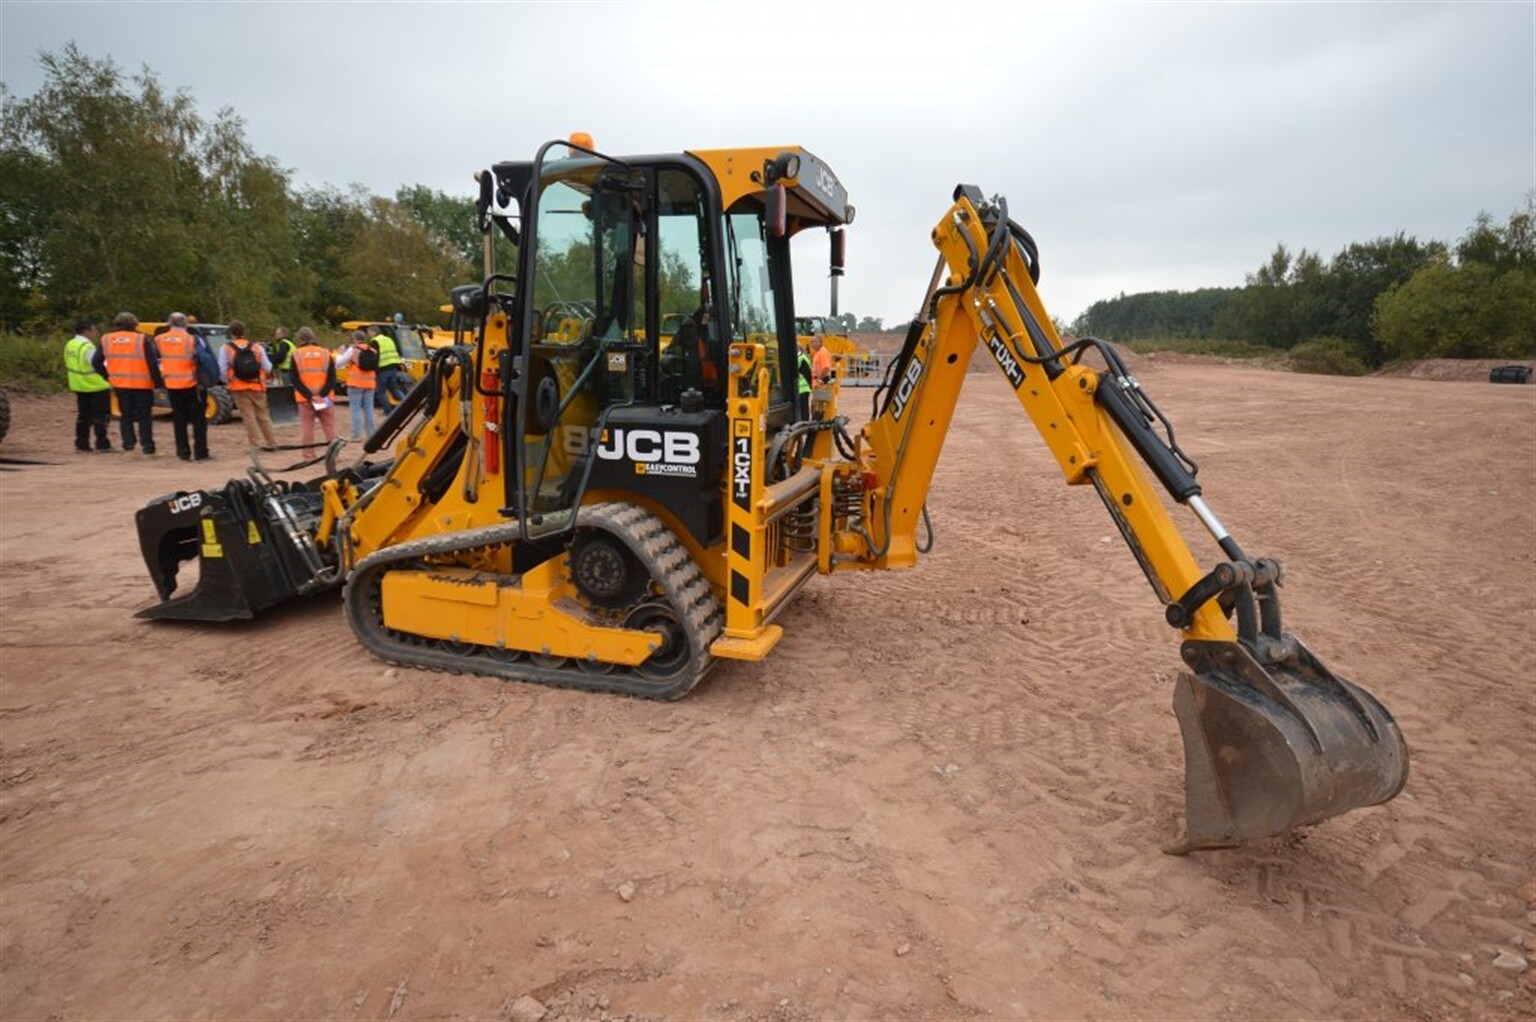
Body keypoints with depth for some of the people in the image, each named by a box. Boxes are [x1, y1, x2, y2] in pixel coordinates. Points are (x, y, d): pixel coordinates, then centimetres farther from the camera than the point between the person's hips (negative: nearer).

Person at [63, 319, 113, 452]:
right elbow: (97, 365, -22)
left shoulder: (69, 345, 10)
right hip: (96, 386, -9)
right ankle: (102, 445, -2)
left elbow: (68, 364, 16)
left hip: (79, 386, 9)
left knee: (83, 416, 14)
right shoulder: (87, 347, -18)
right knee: (101, 416, -2)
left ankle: (81, 444, 16)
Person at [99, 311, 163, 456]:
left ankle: (128, 445, 13)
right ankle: (148, 448, 1)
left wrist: (108, 376, 18)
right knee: (144, 417, 3)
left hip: (119, 384, 4)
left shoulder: (106, 340, 5)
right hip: (142, 384, -4)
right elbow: (153, 363, -14)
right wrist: (158, 382, -8)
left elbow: (97, 362, 8)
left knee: (126, 415, 16)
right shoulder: (142, 340, -10)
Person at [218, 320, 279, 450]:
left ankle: (258, 442, 1)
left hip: (238, 388, -2)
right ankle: (271, 442, 15)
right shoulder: (256, 347, 0)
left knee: (248, 416, 4)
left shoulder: (226, 349, -5)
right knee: (263, 415, 12)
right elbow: (267, 368, 0)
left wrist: (228, 382, 9)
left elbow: (222, 371, -8)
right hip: (257, 387, 2)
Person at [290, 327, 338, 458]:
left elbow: (296, 380, -7)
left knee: (307, 426, 6)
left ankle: (309, 454, 7)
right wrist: (323, 394, -10)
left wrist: (309, 395, -11)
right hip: (325, 398, 1)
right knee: (329, 426, 8)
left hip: (305, 398, -1)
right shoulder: (325, 353, 2)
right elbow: (332, 377, -5)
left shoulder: (296, 355, -1)